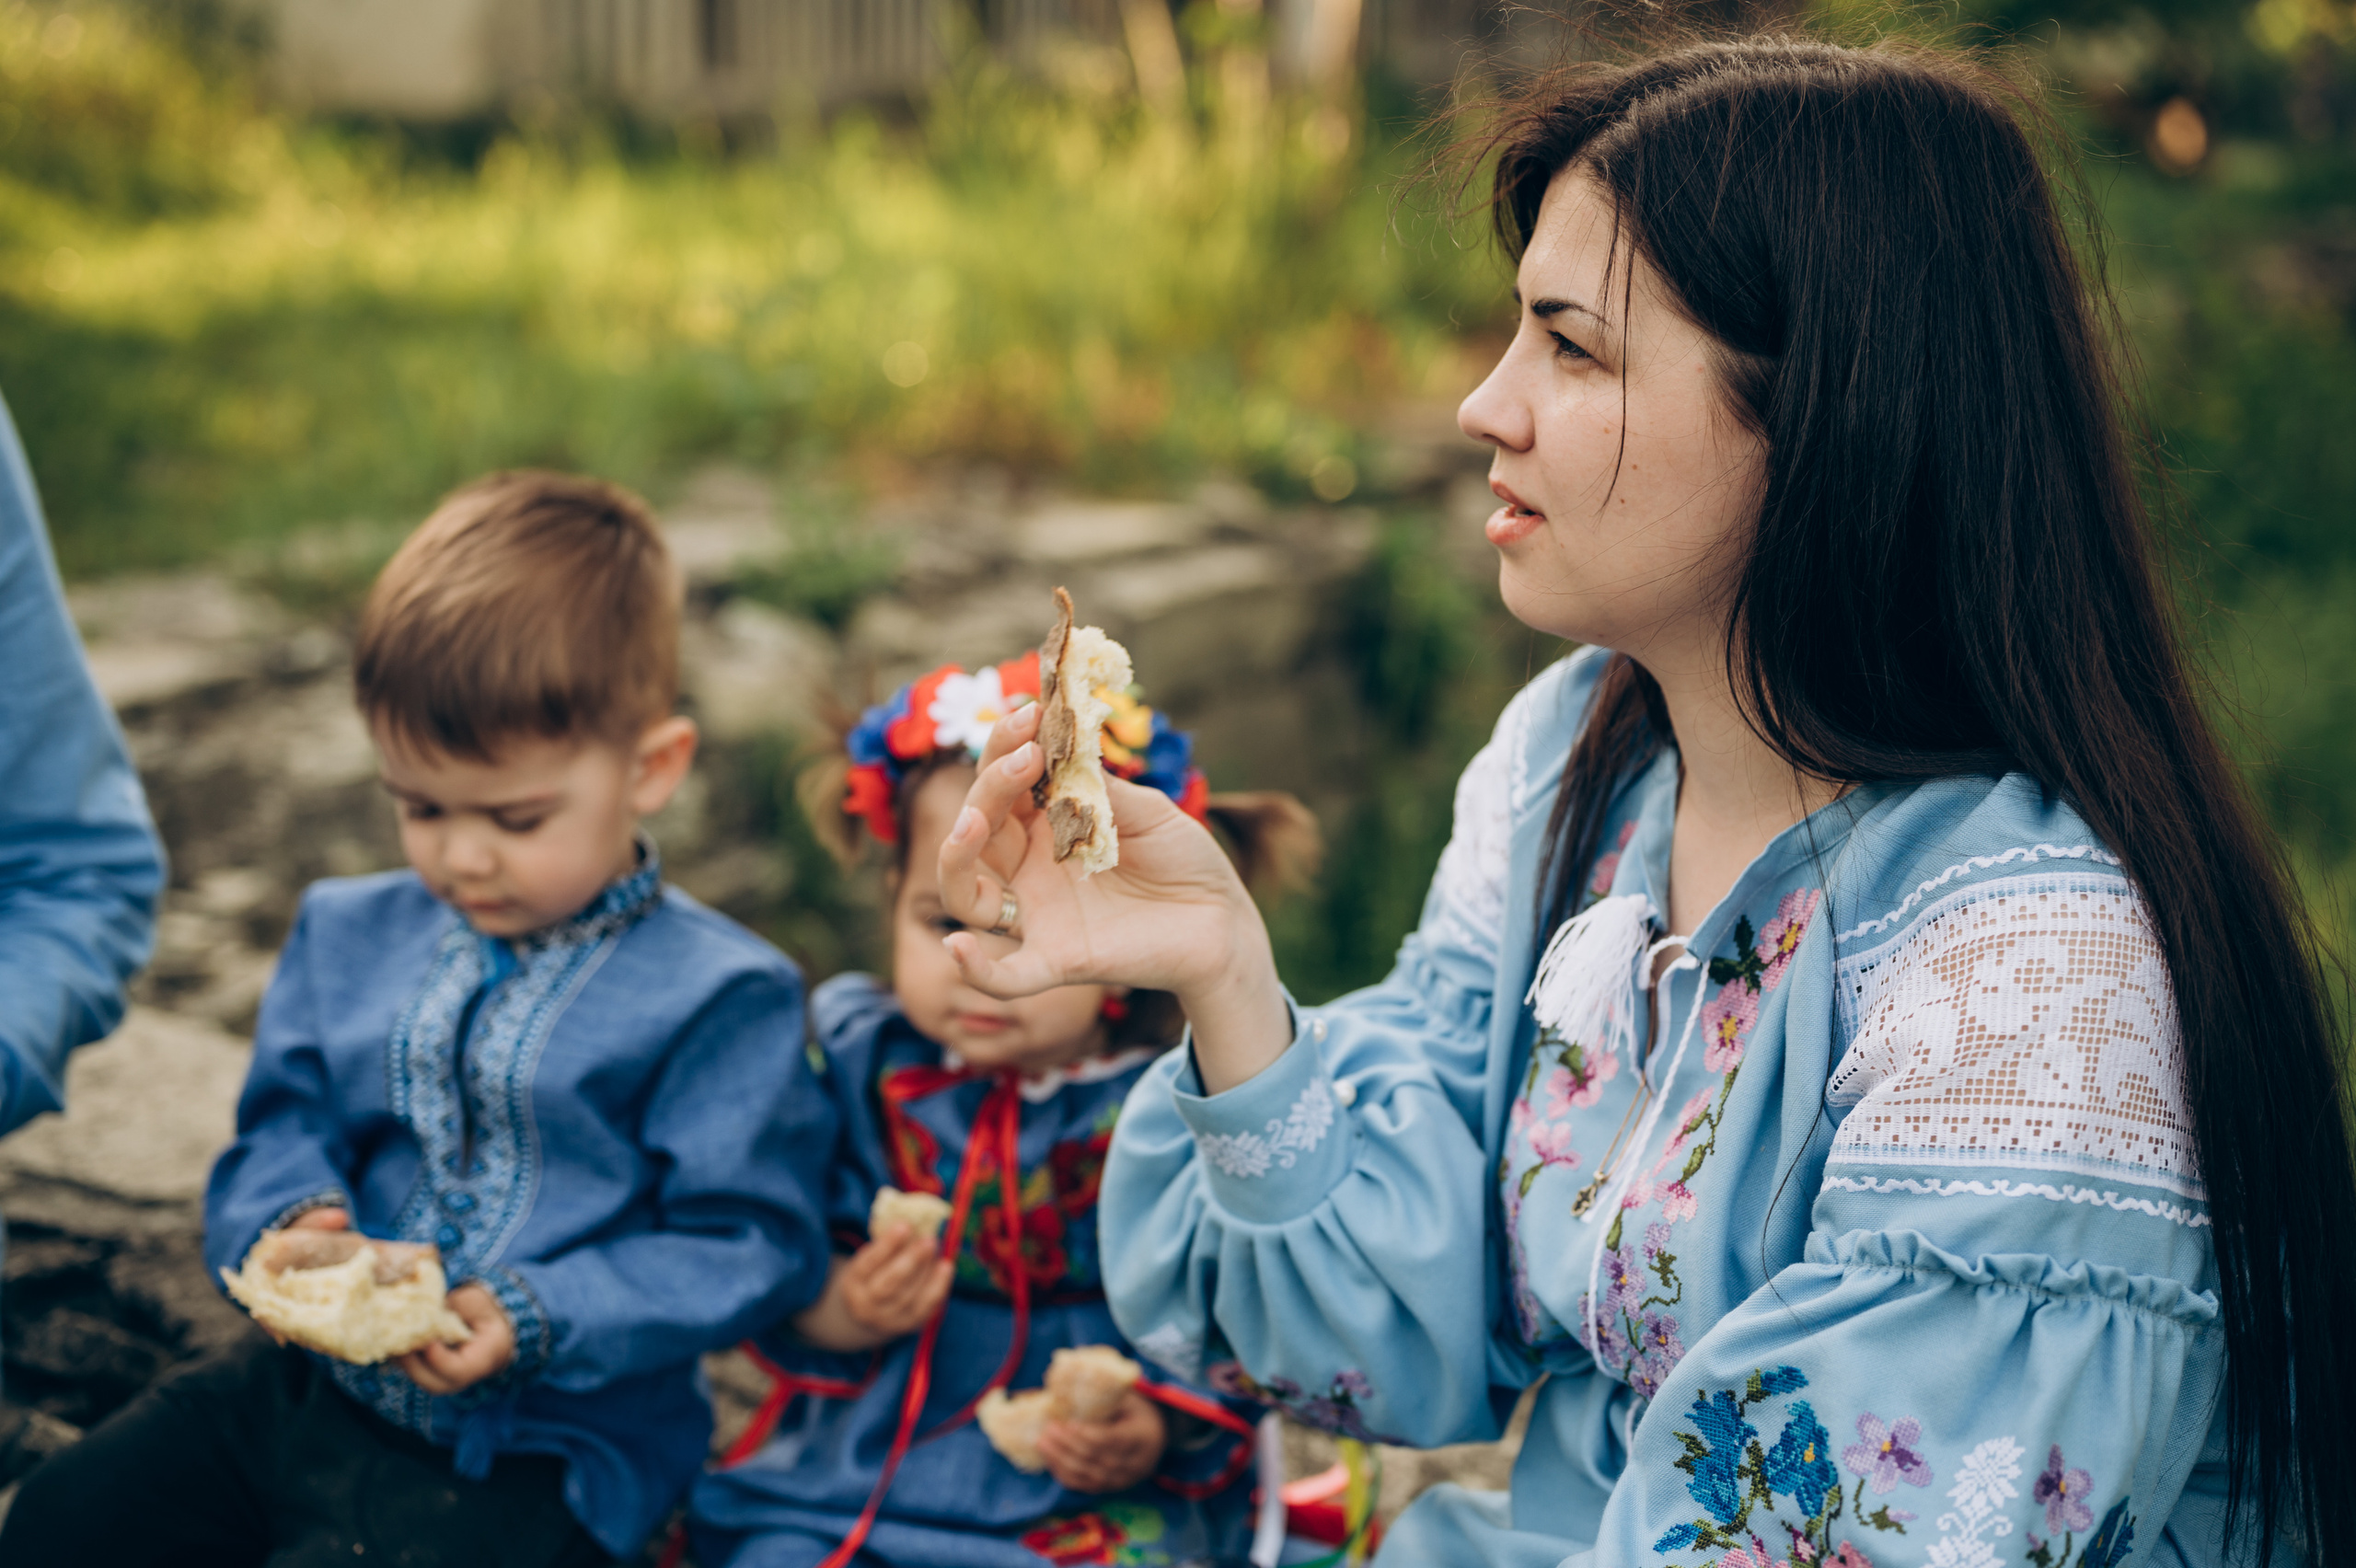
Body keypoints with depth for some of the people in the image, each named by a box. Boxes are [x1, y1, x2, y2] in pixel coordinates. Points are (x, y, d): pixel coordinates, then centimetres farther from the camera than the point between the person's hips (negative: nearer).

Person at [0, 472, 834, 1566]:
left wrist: (538, 1320, -24)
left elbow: (747, 1247, -13)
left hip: (540, 1451, -6)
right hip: (312, 1387, 6)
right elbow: (284, 1130, 12)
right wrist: (293, 1225, -13)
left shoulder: (718, 998, -11)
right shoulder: (350, 938, 8)